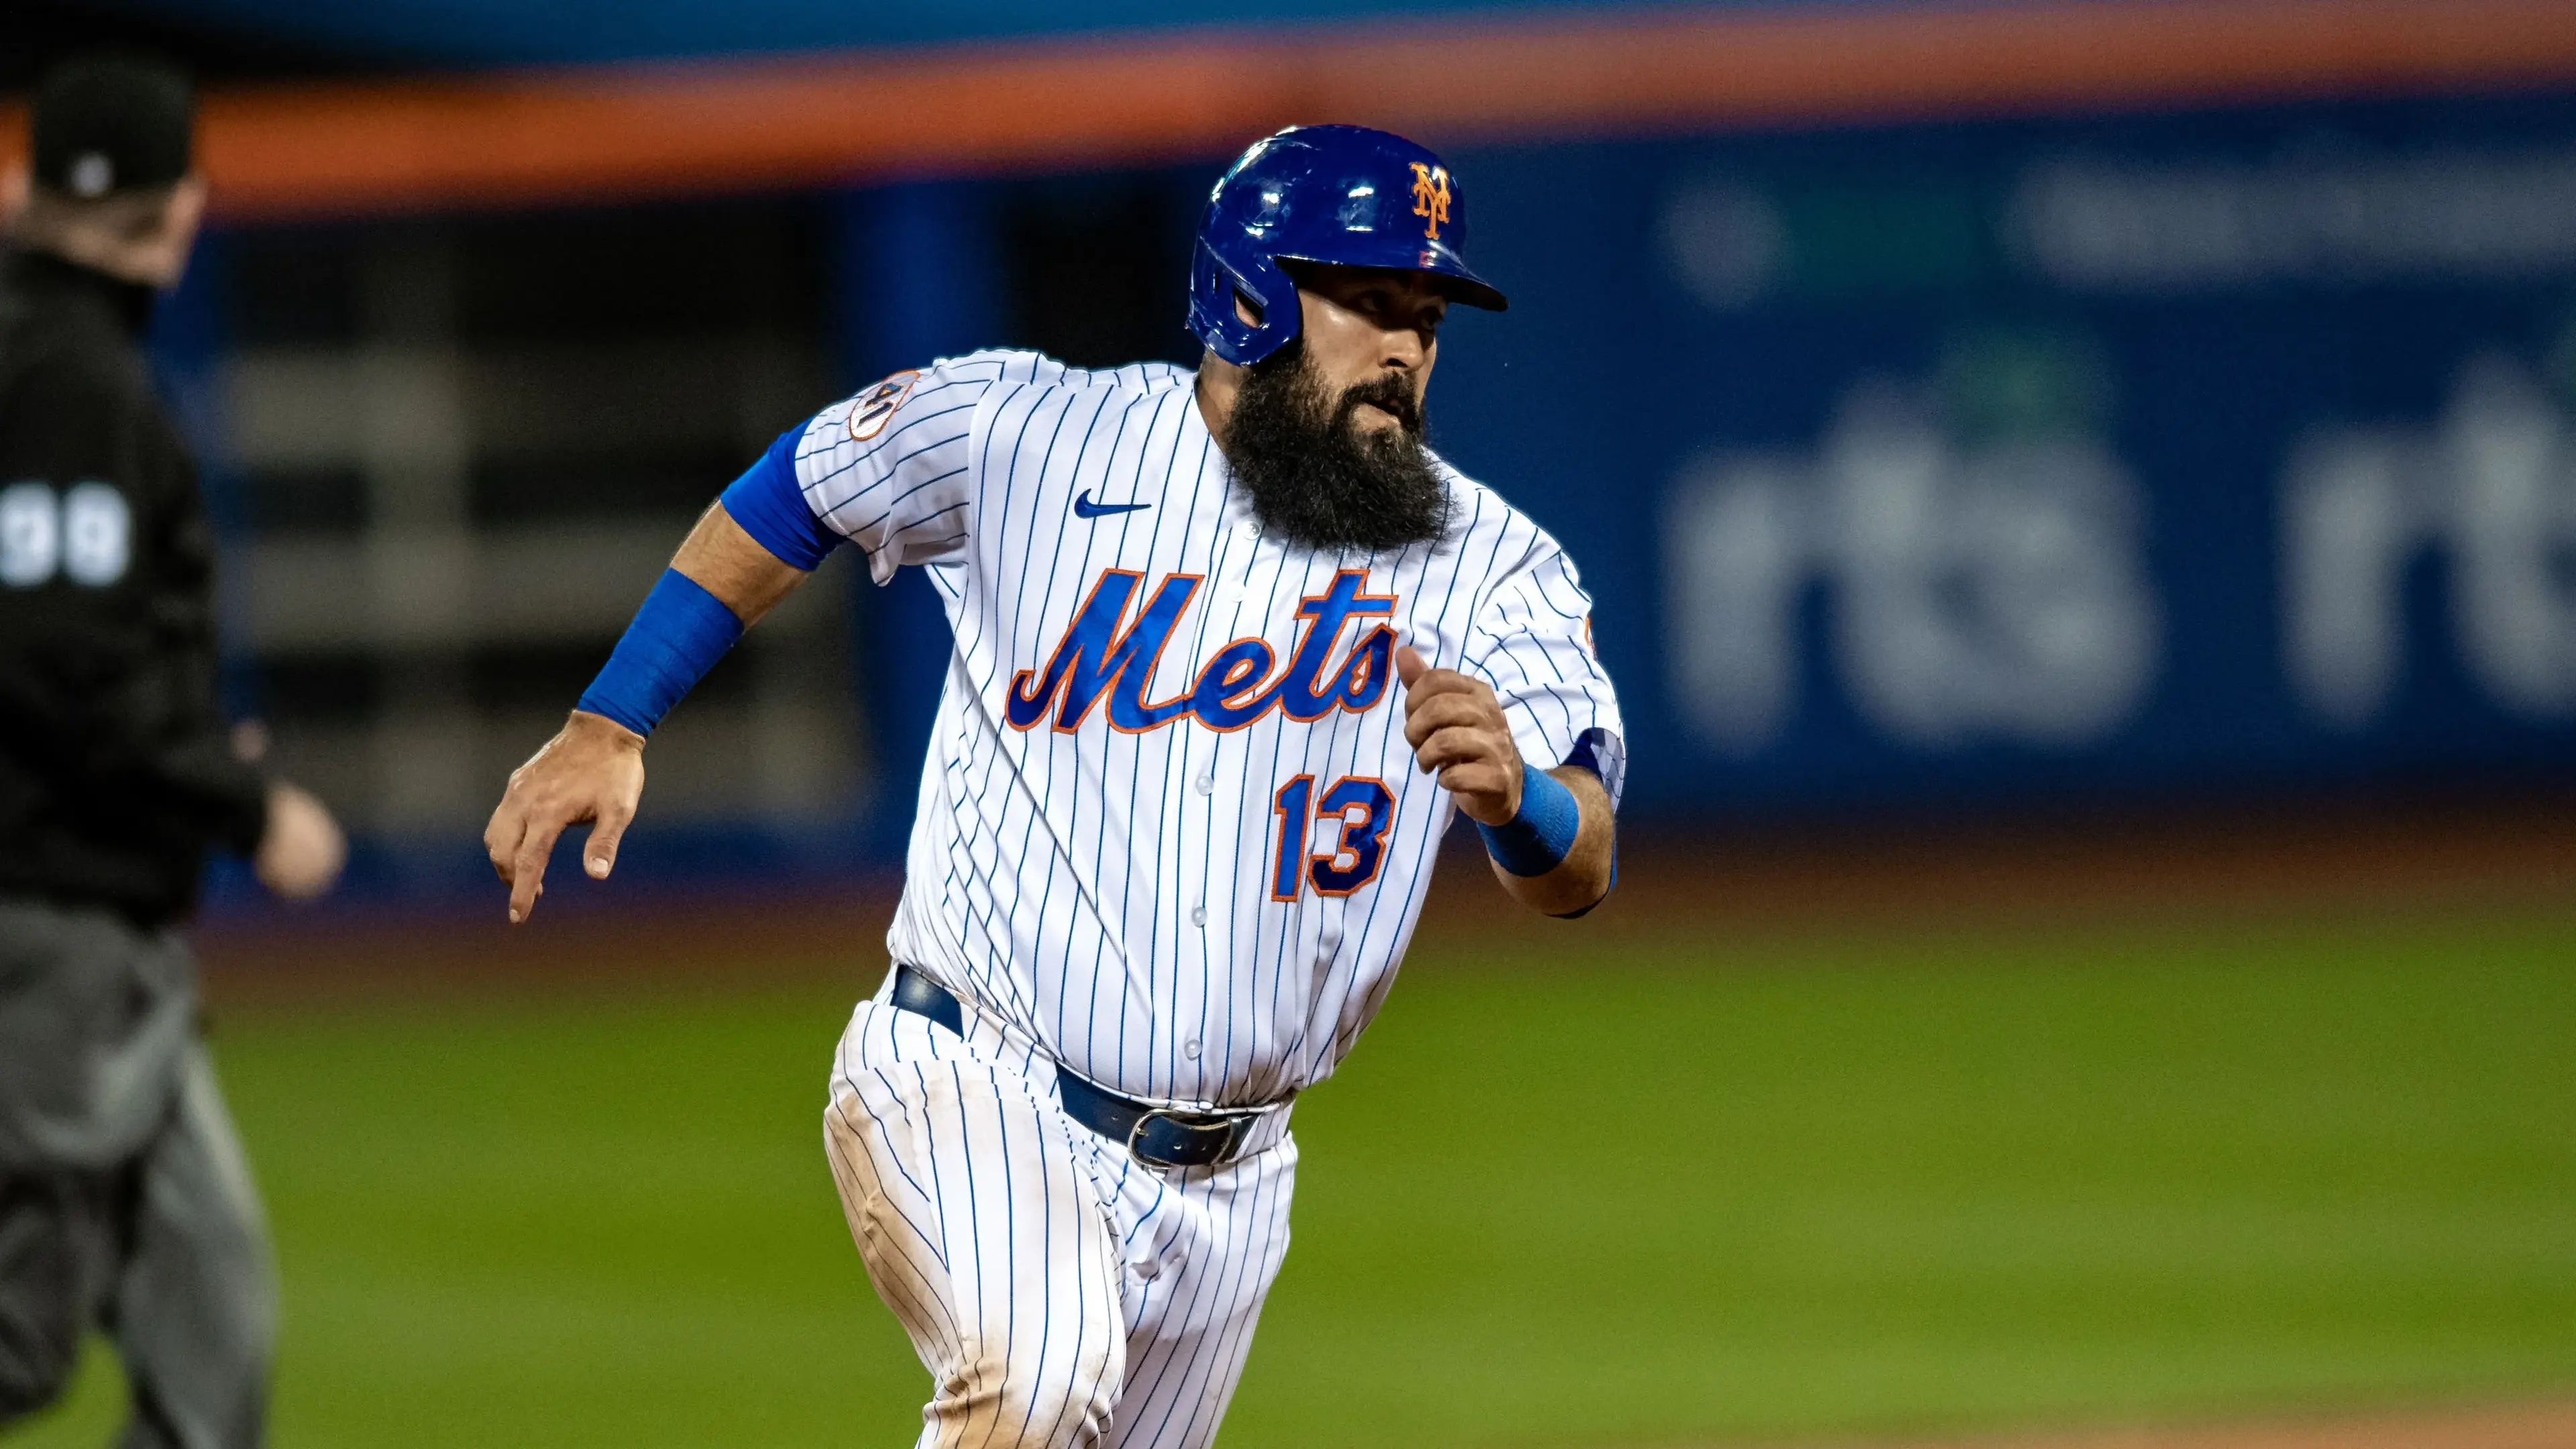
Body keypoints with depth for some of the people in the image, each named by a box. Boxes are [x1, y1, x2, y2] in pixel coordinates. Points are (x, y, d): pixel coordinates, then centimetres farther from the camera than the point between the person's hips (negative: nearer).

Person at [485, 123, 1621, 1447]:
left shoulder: (1486, 565, -3)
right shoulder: (1032, 436, -5)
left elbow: (1580, 873, -13)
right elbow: (795, 493, 13)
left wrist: (1514, 795, -36)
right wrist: (607, 728, 7)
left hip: (1222, 1183, 4)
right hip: (972, 1091, -4)